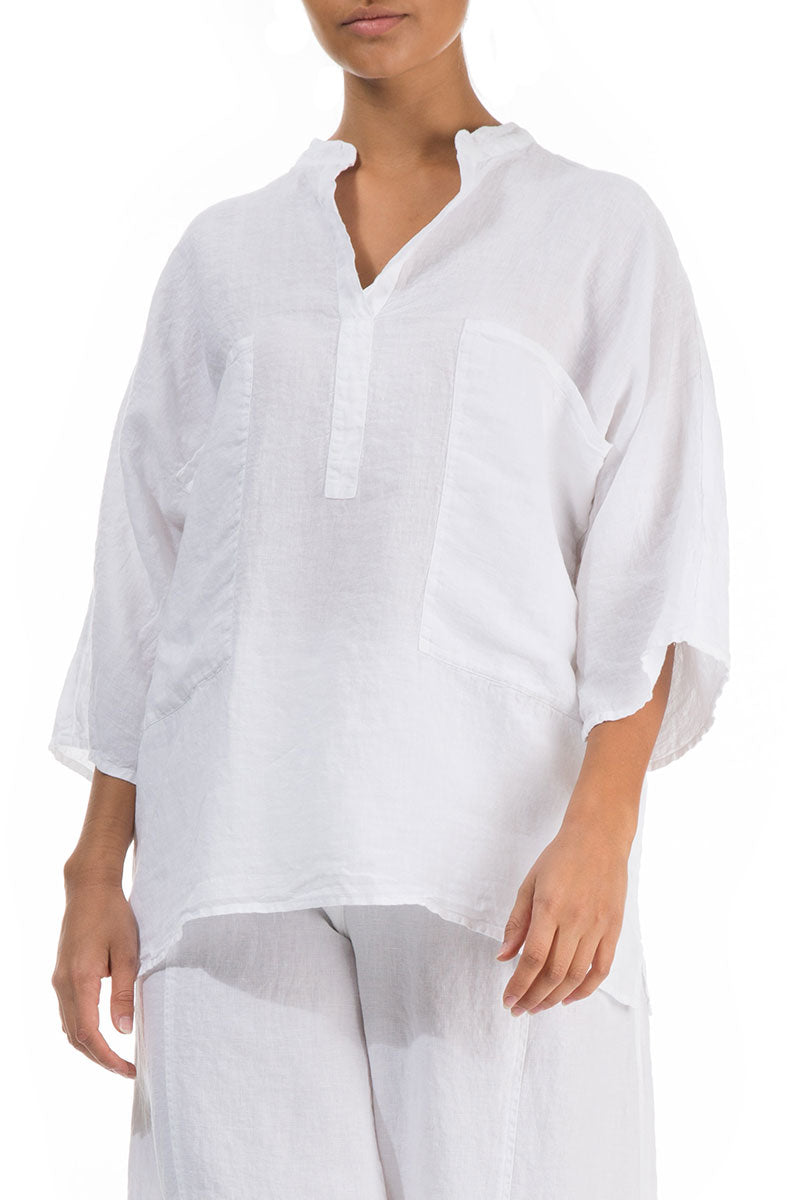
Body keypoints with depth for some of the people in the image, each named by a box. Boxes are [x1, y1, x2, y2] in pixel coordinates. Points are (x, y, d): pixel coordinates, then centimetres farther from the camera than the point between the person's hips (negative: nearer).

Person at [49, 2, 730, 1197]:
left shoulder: (606, 234, 8)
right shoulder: (225, 255, 16)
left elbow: (654, 564, -2)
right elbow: (147, 577, 15)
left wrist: (602, 831, -17)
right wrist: (96, 874, 8)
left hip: (496, 831, -2)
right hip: (248, 855, 2)